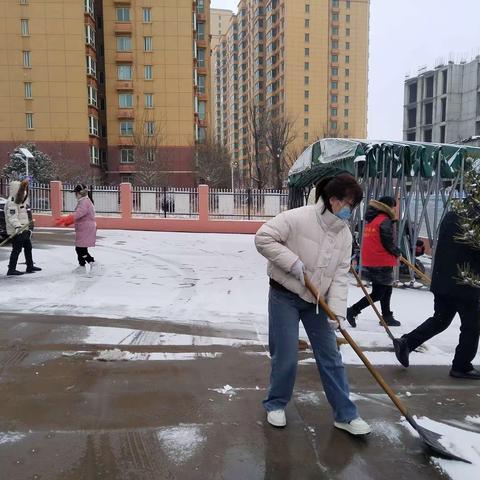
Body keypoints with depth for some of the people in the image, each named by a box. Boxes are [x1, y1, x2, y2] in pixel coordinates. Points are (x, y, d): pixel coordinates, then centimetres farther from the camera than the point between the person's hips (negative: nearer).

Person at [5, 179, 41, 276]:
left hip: (24, 229, 10)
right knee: (16, 249, -8)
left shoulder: (19, 200, 17)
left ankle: (30, 266, 26)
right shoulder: (11, 202, -15)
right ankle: (11, 269, -2)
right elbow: (12, 217, -25)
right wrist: (17, 226, -34)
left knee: (28, 247, 16)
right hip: (16, 231, -10)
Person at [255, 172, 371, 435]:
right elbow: (263, 238, -21)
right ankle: (275, 404, 26)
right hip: (285, 296, -5)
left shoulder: (345, 234, -2)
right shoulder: (298, 218, -20)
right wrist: (293, 263, -25)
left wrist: (336, 311, -15)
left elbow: (340, 275, -5)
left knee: (331, 356, 8)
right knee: (286, 356, 1)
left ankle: (345, 414, 21)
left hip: (317, 301, 5)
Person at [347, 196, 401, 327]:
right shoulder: (385, 221, -13)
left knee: (387, 289, 20)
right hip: (382, 263, -9)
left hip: (368, 262, 9)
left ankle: (387, 317, 27)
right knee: (378, 293, -2)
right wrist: (398, 253, 0)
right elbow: (388, 243, -17)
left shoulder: (371, 219, 13)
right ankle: (352, 311, -7)